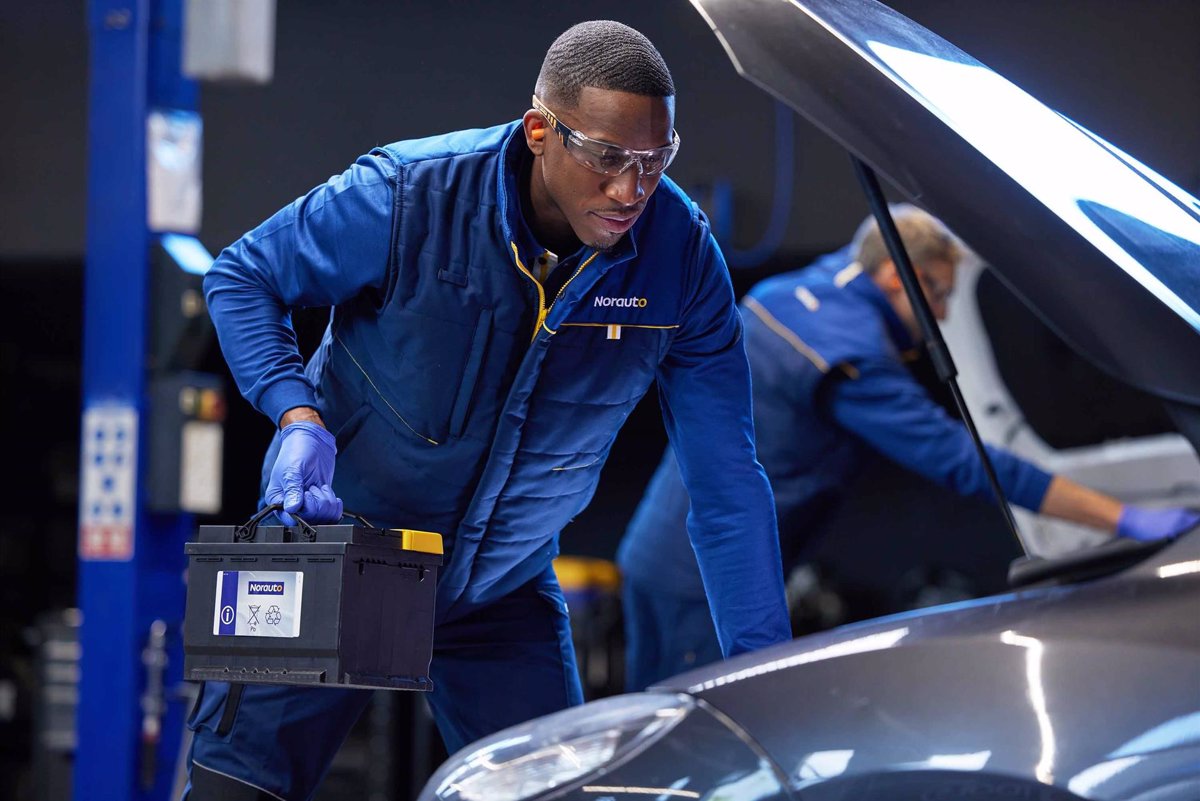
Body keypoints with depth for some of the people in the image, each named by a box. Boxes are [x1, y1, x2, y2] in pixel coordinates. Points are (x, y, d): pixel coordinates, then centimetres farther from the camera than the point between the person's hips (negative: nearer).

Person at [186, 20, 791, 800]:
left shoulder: (681, 254, -16)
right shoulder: (410, 196, -24)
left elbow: (728, 484, -11)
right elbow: (241, 276, -7)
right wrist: (297, 416, -25)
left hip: (504, 590, 2)